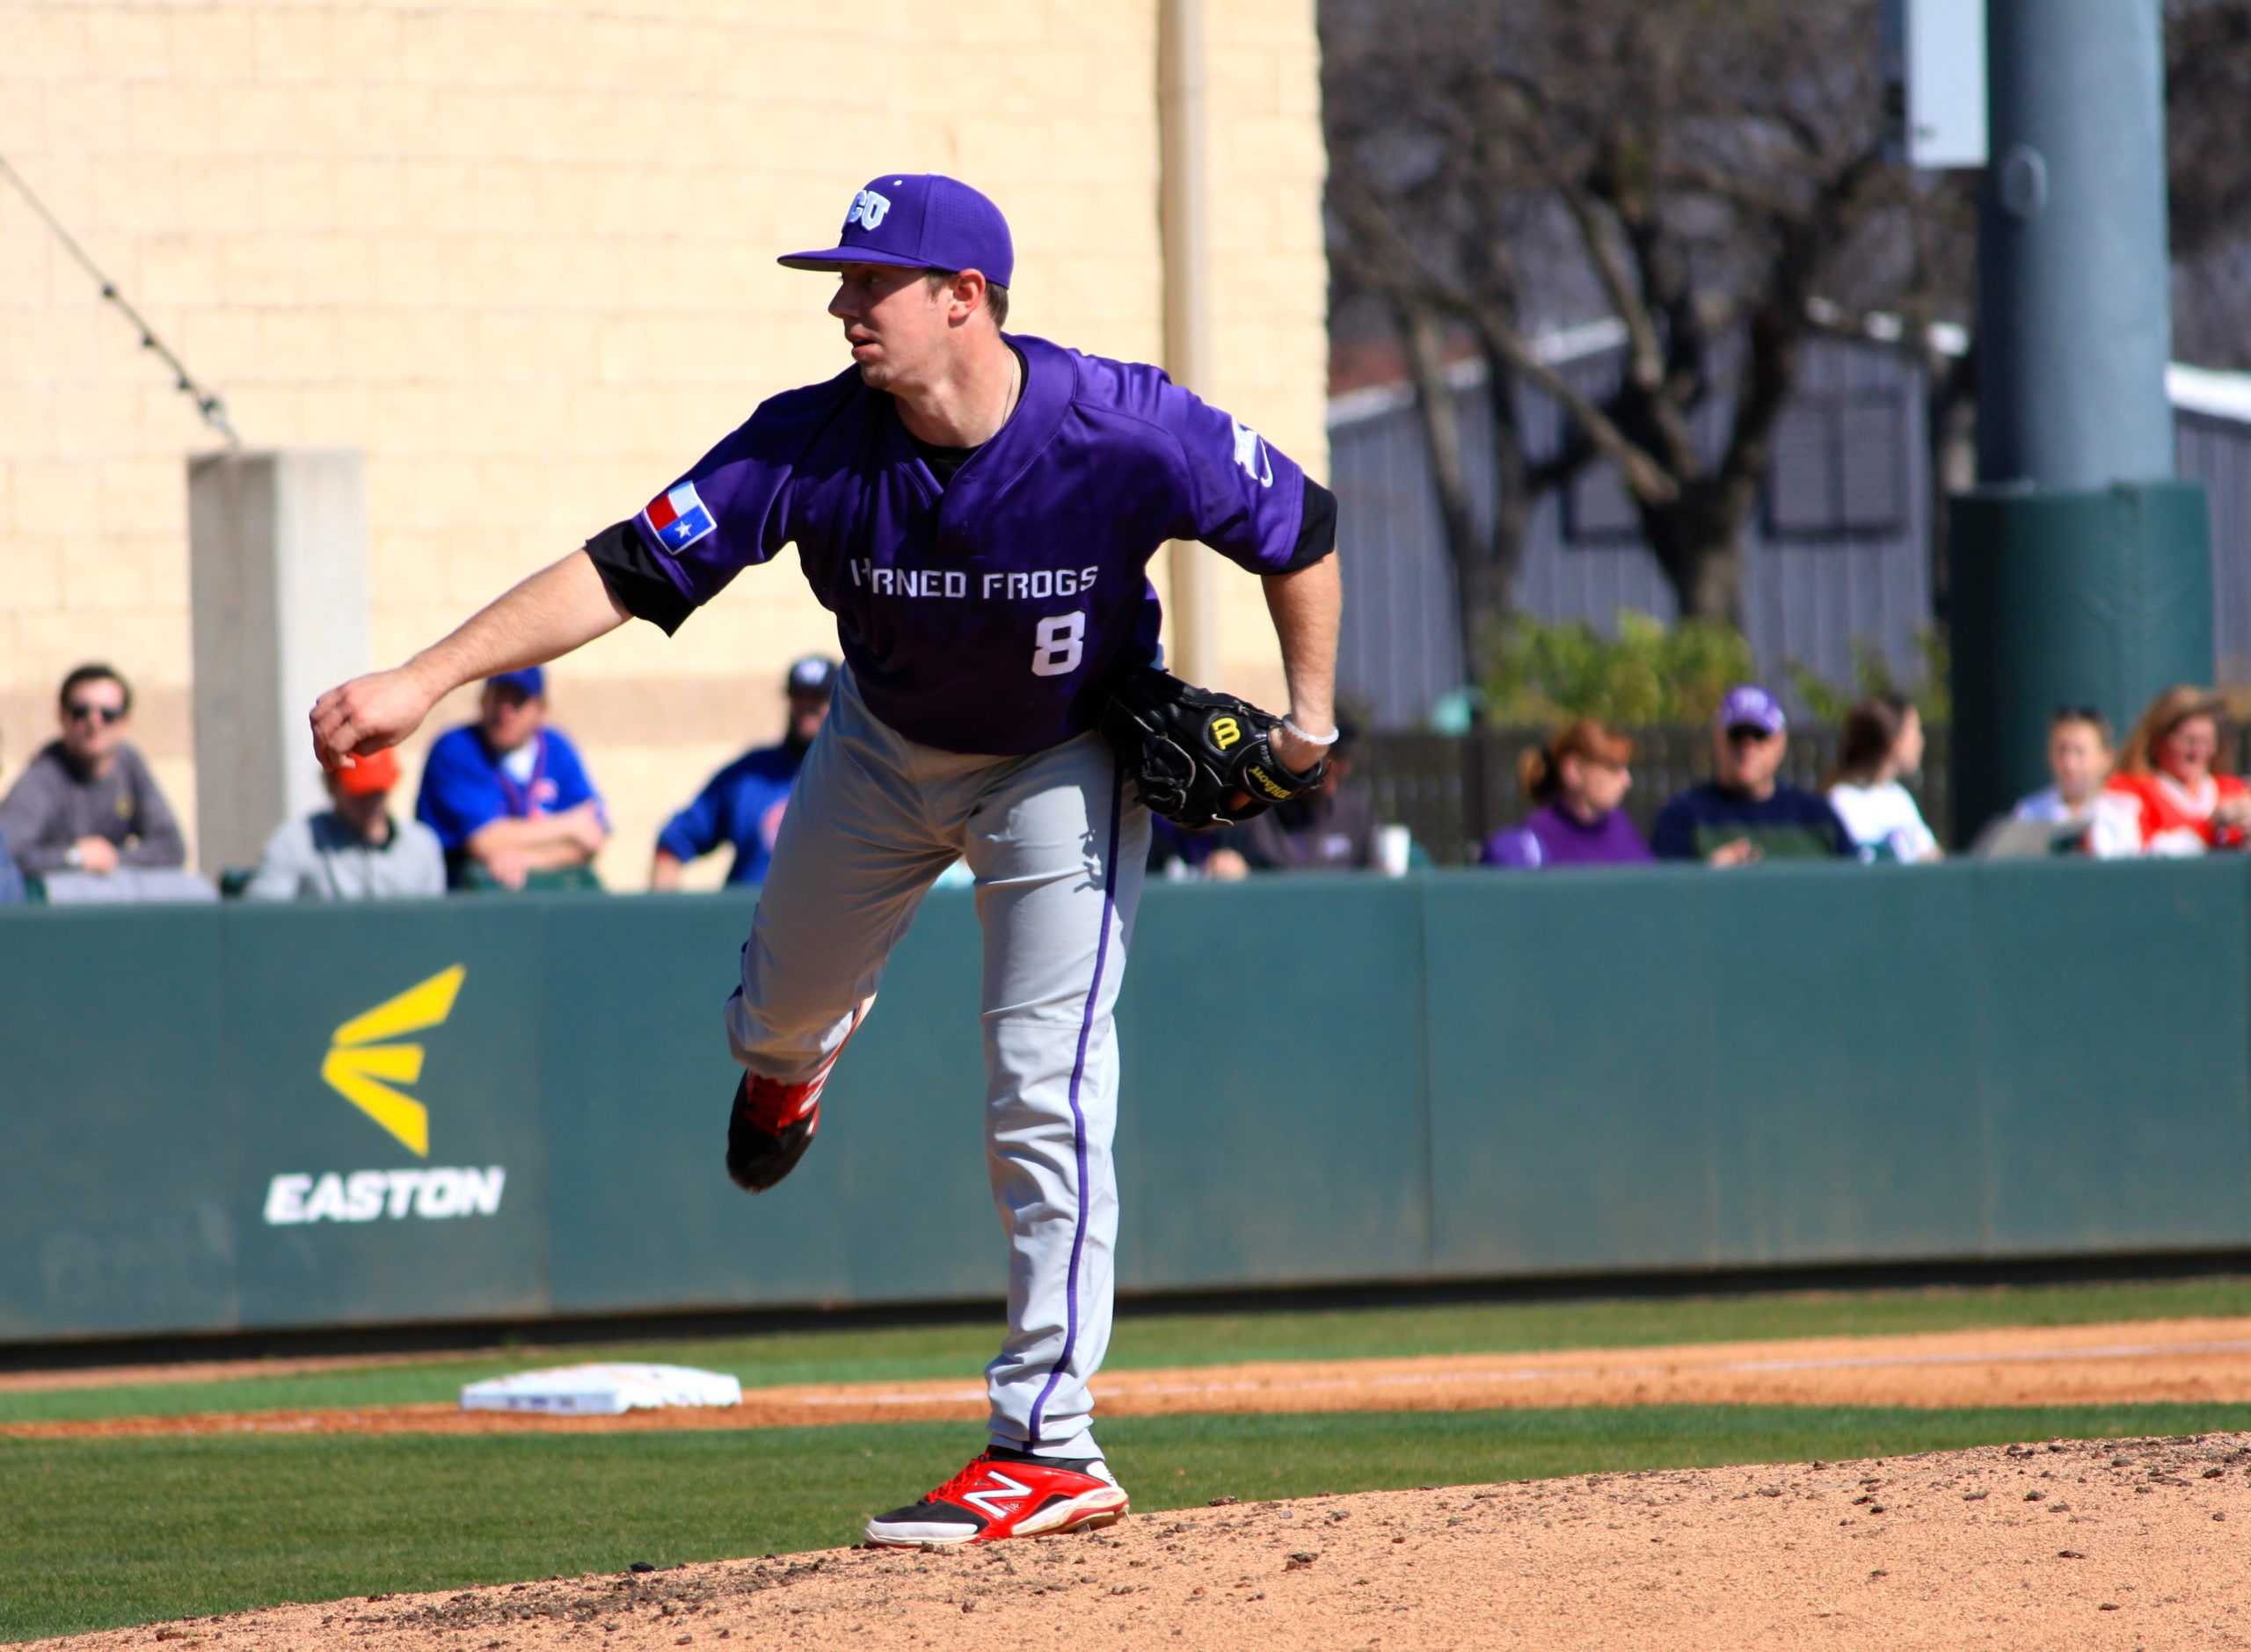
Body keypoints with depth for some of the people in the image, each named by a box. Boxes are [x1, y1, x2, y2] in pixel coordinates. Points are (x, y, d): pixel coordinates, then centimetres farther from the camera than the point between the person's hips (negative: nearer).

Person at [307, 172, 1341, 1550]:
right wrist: (426, 680, -38)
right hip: (884, 748, 4)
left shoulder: (1134, 435, -33)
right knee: (784, 1009, 20)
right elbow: (625, 571, -30)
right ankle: (790, 1057, 61)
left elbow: (1301, 530, -15)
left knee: (1046, 1093, -14)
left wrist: (1311, 719, -14)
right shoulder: (818, 443, -28)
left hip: (1065, 763, -3)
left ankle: (1049, 1445, -11)